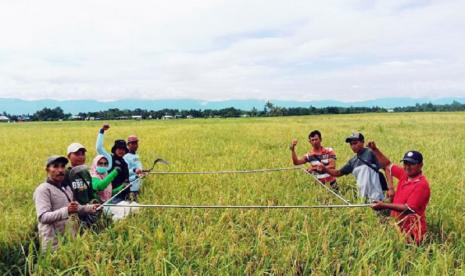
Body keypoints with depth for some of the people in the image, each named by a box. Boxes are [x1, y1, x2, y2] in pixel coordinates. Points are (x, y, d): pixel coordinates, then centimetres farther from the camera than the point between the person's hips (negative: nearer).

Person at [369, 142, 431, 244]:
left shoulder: (422, 185, -17)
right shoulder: (404, 174, 5)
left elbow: (408, 208, -22)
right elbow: (387, 165, 17)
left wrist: (384, 206, -26)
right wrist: (375, 149, 6)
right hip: (398, 226, 7)